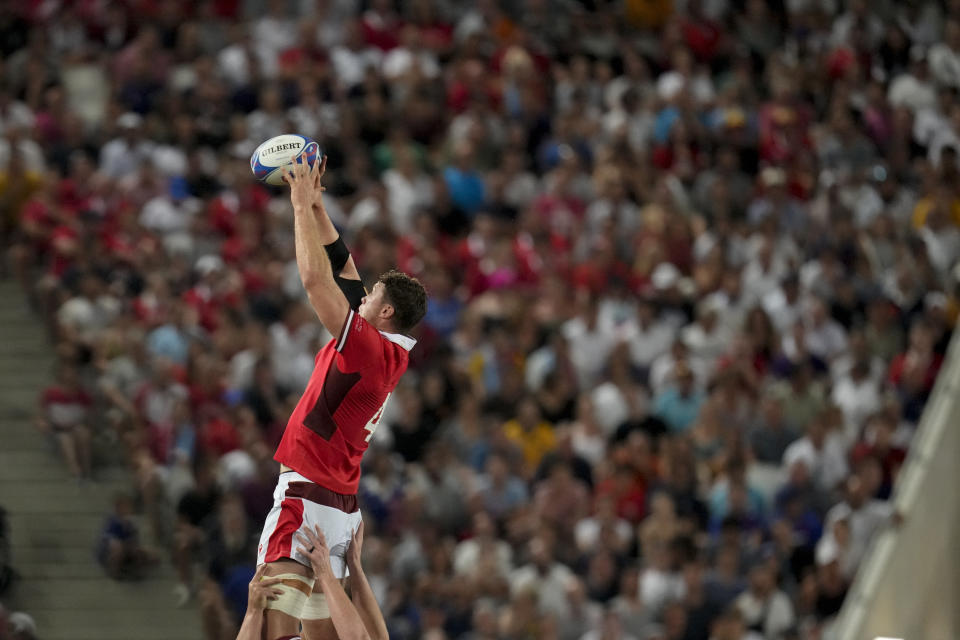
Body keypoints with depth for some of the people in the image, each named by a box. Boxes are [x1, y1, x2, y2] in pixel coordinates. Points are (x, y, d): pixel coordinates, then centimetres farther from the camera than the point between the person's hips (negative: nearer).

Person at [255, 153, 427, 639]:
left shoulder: (367, 346, -13)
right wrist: (316, 205, 19)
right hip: (342, 505, 10)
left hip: (305, 495, -10)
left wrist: (302, 206, -8)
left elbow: (316, 279, -17)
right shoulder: (393, 356, 11)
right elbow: (343, 270, 19)